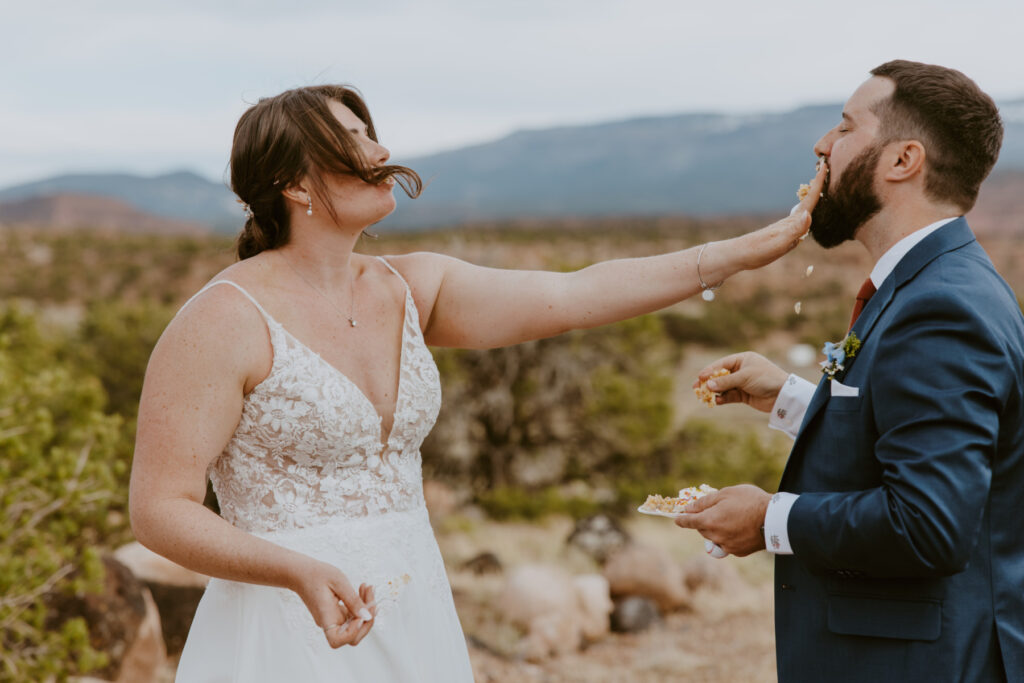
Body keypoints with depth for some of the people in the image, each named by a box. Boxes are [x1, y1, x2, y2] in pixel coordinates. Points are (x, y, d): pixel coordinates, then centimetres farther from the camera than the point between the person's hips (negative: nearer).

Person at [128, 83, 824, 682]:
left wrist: (753, 248, -5)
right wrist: (302, 573, -29)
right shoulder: (224, 320, -13)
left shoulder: (410, 289, 5)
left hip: (413, 619, 6)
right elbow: (160, 510, -14)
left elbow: (572, 296, -1)